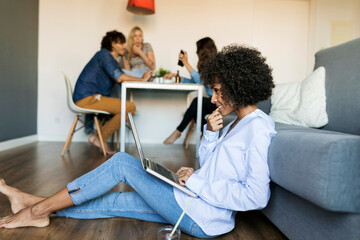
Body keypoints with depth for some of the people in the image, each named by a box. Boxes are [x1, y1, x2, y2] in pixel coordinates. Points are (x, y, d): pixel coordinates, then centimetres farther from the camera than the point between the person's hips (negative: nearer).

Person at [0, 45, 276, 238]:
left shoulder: (258, 128, -16)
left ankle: (38, 209, 5)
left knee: (122, 163, -9)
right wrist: (210, 133, -3)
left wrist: (197, 183, -19)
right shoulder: (236, 124, 14)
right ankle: (38, 207, 22)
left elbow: (257, 196, -24)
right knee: (117, 201, 9)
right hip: (196, 207, 9)